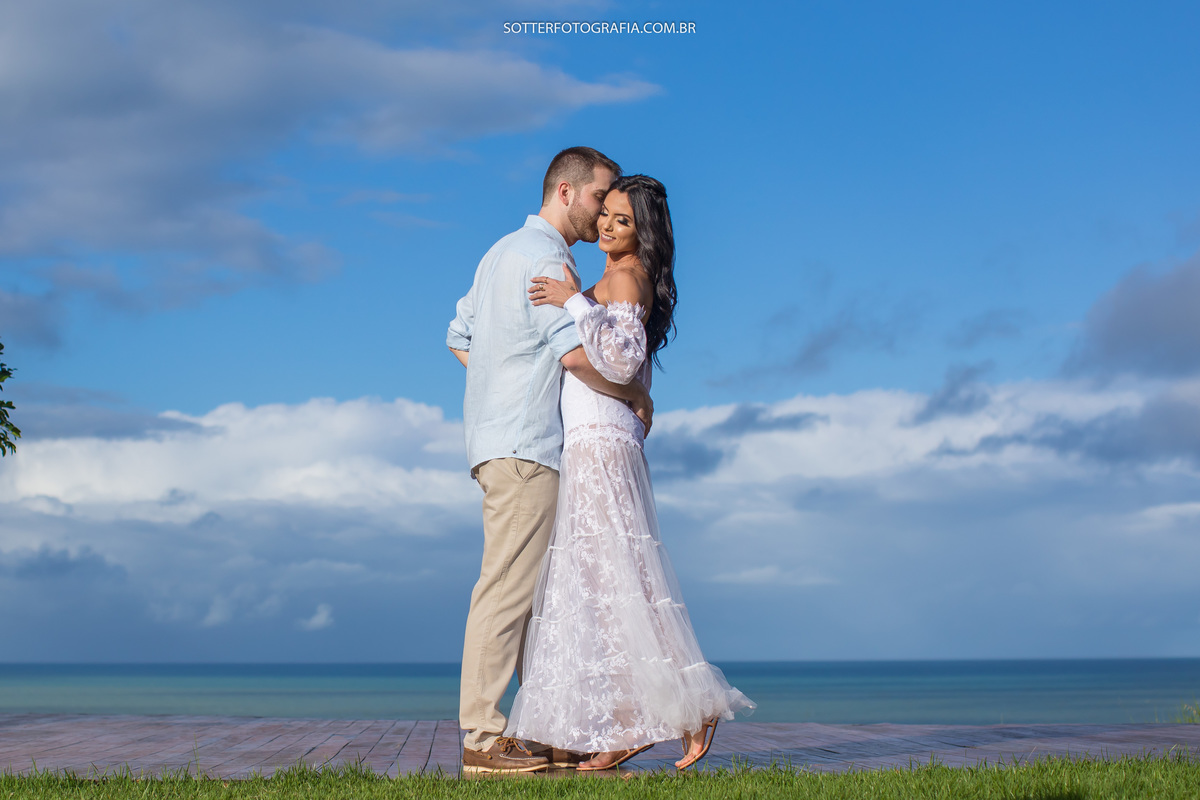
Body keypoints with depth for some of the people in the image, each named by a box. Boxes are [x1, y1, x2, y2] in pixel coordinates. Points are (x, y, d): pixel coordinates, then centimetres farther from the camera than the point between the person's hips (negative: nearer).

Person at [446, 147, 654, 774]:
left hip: (497, 440, 10)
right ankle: (483, 738, -10)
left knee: (539, 588, 9)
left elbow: (459, 337, 26)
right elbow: (575, 351, -19)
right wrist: (635, 395, -5)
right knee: (508, 587, -10)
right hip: (524, 445, -10)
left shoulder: (503, 251, 22)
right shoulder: (546, 256, -9)